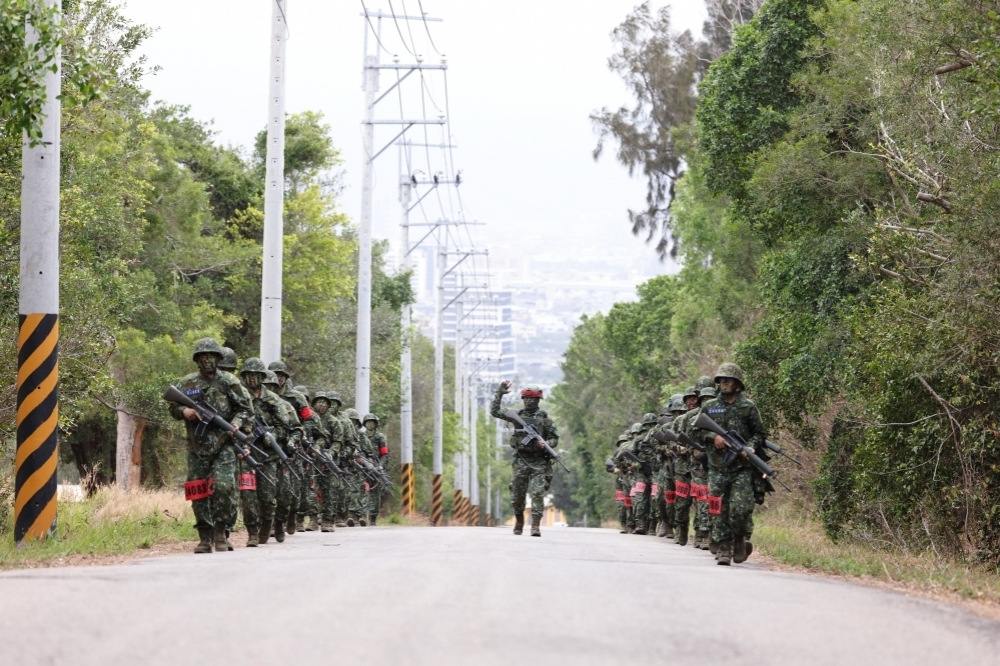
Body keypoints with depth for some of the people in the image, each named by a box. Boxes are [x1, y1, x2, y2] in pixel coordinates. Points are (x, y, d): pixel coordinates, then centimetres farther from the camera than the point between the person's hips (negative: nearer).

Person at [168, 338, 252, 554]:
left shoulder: (229, 382, 3)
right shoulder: (186, 383, 7)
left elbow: (246, 408, 8)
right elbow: (173, 408, 15)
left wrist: (236, 422, -12)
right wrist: (184, 411, -7)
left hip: (223, 445, -2)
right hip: (197, 447, 2)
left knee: (223, 487, -17)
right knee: (198, 492, 2)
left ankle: (220, 532, -6)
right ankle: (205, 537, 10)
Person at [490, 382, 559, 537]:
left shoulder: (544, 418, 3)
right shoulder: (517, 416, 8)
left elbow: (555, 438, 6)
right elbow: (494, 412, 6)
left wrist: (546, 444, -15)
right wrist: (499, 393, 2)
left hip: (538, 462, -2)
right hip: (520, 461, 2)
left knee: (537, 493, -12)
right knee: (516, 495, 7)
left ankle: (536, 525, -14)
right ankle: (519, 521, 27)